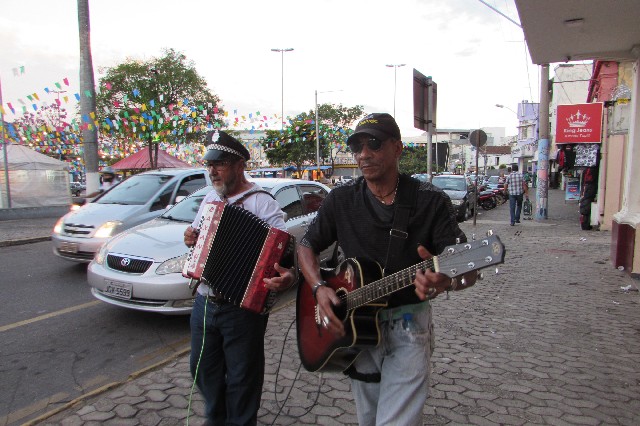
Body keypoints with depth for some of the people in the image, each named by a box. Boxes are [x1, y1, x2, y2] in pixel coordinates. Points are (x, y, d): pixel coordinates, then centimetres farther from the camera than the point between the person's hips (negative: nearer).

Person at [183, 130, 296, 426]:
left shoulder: (261, 202, -15)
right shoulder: (210, 198, 9)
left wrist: (288, 276, -45)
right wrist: (191, 238, 1)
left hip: (242, 308, -7)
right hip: (204, 303, 7)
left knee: (242, 376, 10)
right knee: (204, 369, 22)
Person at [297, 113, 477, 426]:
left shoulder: (431, 201, -10)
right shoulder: (341, 200, -2)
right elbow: (307, 245, 7)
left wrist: (445, 280, -37)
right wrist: (319, 288, -11)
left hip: (409, 325, -3)